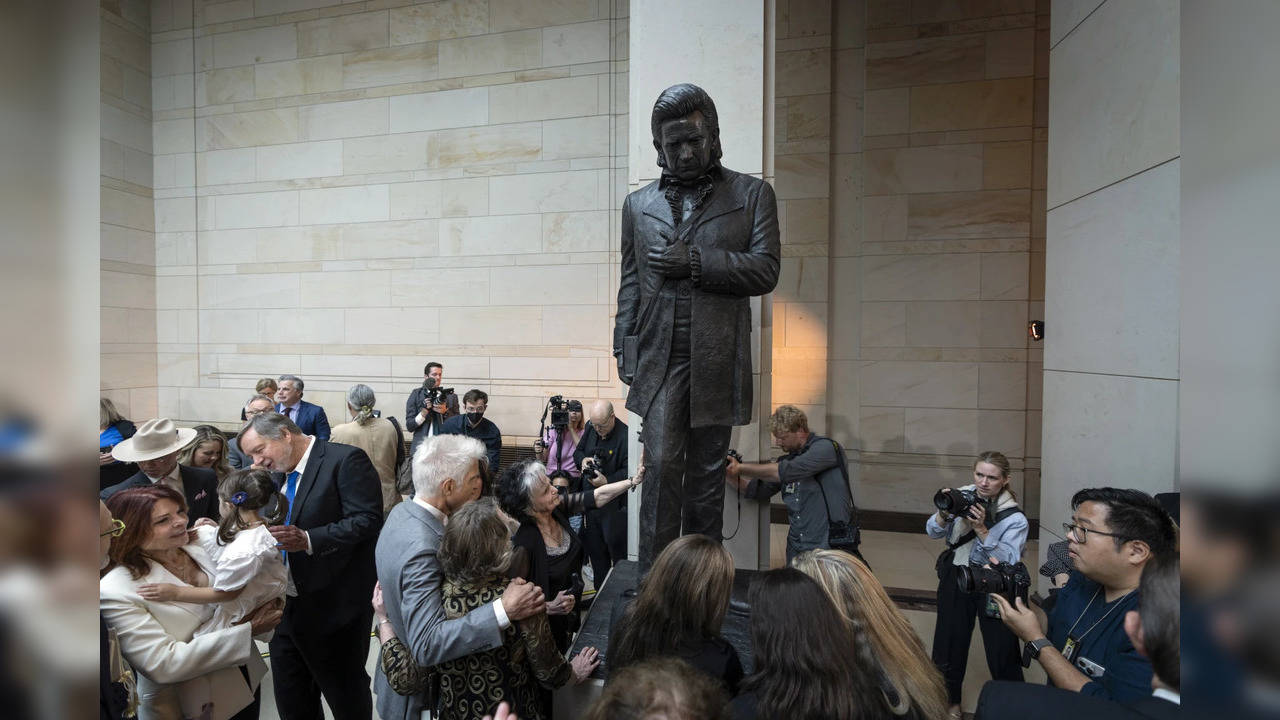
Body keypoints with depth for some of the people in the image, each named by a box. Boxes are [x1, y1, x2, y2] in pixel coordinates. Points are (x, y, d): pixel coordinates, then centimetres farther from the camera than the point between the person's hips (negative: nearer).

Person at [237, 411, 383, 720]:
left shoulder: (346, 459, -16)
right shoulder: (279, 472, 11)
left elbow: (367, 520, -22)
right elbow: (279, 526, 18)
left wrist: (307, 540, -28)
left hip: (333, 606, -8)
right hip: (287, 606, 8)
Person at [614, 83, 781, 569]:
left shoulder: (752, 194, 9)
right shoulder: (639, 204, 14)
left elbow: (765, 270, -2)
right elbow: (630, 282, 13)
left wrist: (695, 263, -12)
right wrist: (625, 346, 3)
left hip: (718, 357, 0)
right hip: (659, 355, 1)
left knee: (707, 470, 8)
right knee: (662, 463, -6)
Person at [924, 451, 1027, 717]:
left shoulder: (1014, 517, -14)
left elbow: (1009, 560, -23)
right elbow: (933, 532, -6)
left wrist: (981, 529, -30)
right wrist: (944, 513, -25)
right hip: (956, 577, 3)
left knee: (1001, 649, 2)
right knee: (949, 639, 12)